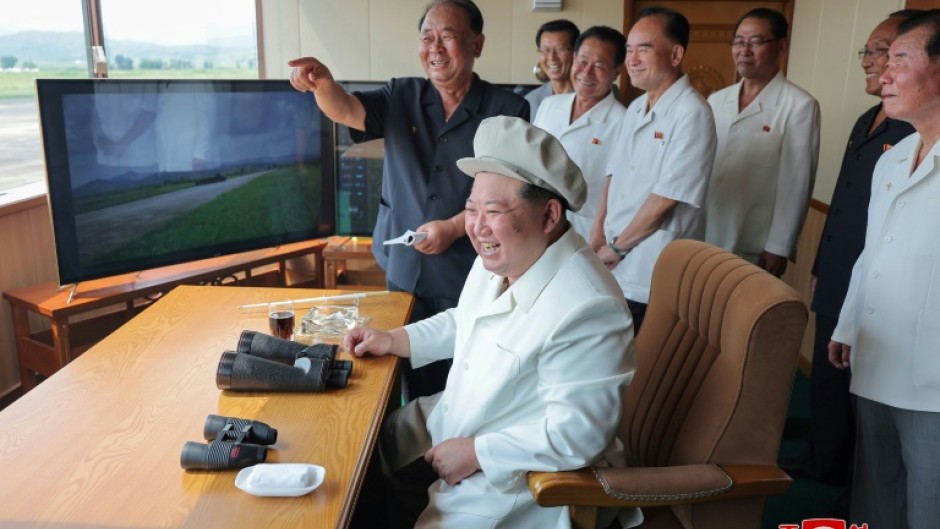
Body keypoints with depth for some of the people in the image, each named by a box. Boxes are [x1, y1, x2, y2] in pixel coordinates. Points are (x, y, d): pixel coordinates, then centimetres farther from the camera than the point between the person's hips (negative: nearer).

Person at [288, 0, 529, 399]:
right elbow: (346, 110, -13)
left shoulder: (507, 110, -6)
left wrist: (453, 228, -16)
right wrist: (322, 82, -35)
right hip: (403, 271, 3)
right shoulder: (402, 96, 4)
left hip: (469, 278, -3)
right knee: (410, 377, 15)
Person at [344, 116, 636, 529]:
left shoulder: (585, 310, -33)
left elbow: (578, 433, -31)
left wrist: (477, 453, -24)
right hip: (455, 421, 9)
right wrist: (394, 340, 6)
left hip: (517, 471, -8)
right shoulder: (499, 260, -4)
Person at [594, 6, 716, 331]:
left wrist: (617, 246, -9)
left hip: (651, 280, -7)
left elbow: (665, 199, -19)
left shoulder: (691, 114, -16)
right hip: (612, 268, 7)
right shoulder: (636, 108, 10)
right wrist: (598, 239, 2)